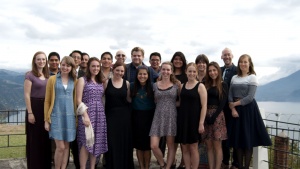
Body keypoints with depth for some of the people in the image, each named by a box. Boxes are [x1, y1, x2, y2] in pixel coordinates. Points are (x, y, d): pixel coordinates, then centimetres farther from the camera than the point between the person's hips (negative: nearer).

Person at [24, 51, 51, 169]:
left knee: (45, 138, 12)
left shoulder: (47, 75, 10)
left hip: (46, 108, 6)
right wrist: (30, 113, -16)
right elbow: (27, 95, -10)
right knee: (34, 139, 2)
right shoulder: (30, 75, -7)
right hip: (35, 107, -6)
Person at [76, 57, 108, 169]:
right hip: (87, 113, -5)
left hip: (100, 114, 5)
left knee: (97, 143, 6)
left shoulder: (101, 81, 15)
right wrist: (85, 115, -15)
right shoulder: (82, 80, 0)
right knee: (86, 143, -7)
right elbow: (79, 100, -7)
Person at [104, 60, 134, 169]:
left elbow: (129, 100, 11)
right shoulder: (106, 82, -1)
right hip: (110, 115, -1)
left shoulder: (126, 83, 5)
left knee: (124, 142, 6)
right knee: (111, 142, 1)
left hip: (124, 115, 2)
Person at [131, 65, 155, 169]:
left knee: (147, 143, 5)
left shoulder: (152, 86, -5)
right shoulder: (132, 86, -1)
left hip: (149, 117, -2)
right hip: (136, 117, 2)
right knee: (138, 143, 9)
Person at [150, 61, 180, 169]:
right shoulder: (155, 85, 6)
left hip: (171, 117, -1)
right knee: (154, 146, -7)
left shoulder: (176, 85, 2)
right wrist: (162, 106, 5)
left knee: (171, 145, 5)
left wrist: (172, 104, -3)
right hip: (158, 117, 1)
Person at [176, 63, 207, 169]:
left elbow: (204, 106, -9)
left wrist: (201, 123, -15)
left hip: (194, 119, -4)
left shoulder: (200, 86, -5)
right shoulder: (182, 86, 9)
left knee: (193, 148, 4)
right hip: (182, 119, 4)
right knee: (184, 148, 9)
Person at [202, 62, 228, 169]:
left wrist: (213, 117, -14)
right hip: (206, 116, 4)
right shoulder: (206, 85, 14)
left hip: (217, 116, -4)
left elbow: (222, 103, -6)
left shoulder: (223, 85, 1)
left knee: (217, 146, -2)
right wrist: (206, 116, -5)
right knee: (209, 146, 5)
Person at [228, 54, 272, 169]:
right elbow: (230, 95, 4)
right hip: (236, 110, 5)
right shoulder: (234, 78, 10)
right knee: (237, 139, 7)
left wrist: (235, 103, -11)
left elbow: (250, 97, -13)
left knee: (248, 138, 1)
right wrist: (232, 108, -10)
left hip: (248, 109, -4)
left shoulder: (252, 77, -4)